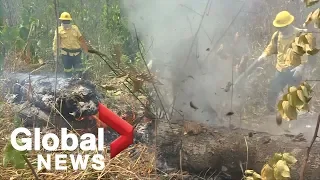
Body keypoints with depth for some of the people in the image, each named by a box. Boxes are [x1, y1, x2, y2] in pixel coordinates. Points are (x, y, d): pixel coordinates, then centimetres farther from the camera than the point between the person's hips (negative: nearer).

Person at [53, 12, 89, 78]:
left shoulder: (75, 28, 9)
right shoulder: (59, 30, 1)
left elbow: (81, 38, 14)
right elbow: (56, 42, -3)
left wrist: (85, 47, 13)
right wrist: (55, 51, -10)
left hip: (76, 53, 2)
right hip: (66, 53, -2)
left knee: (79, 69, 5)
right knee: (67, 69, 6)